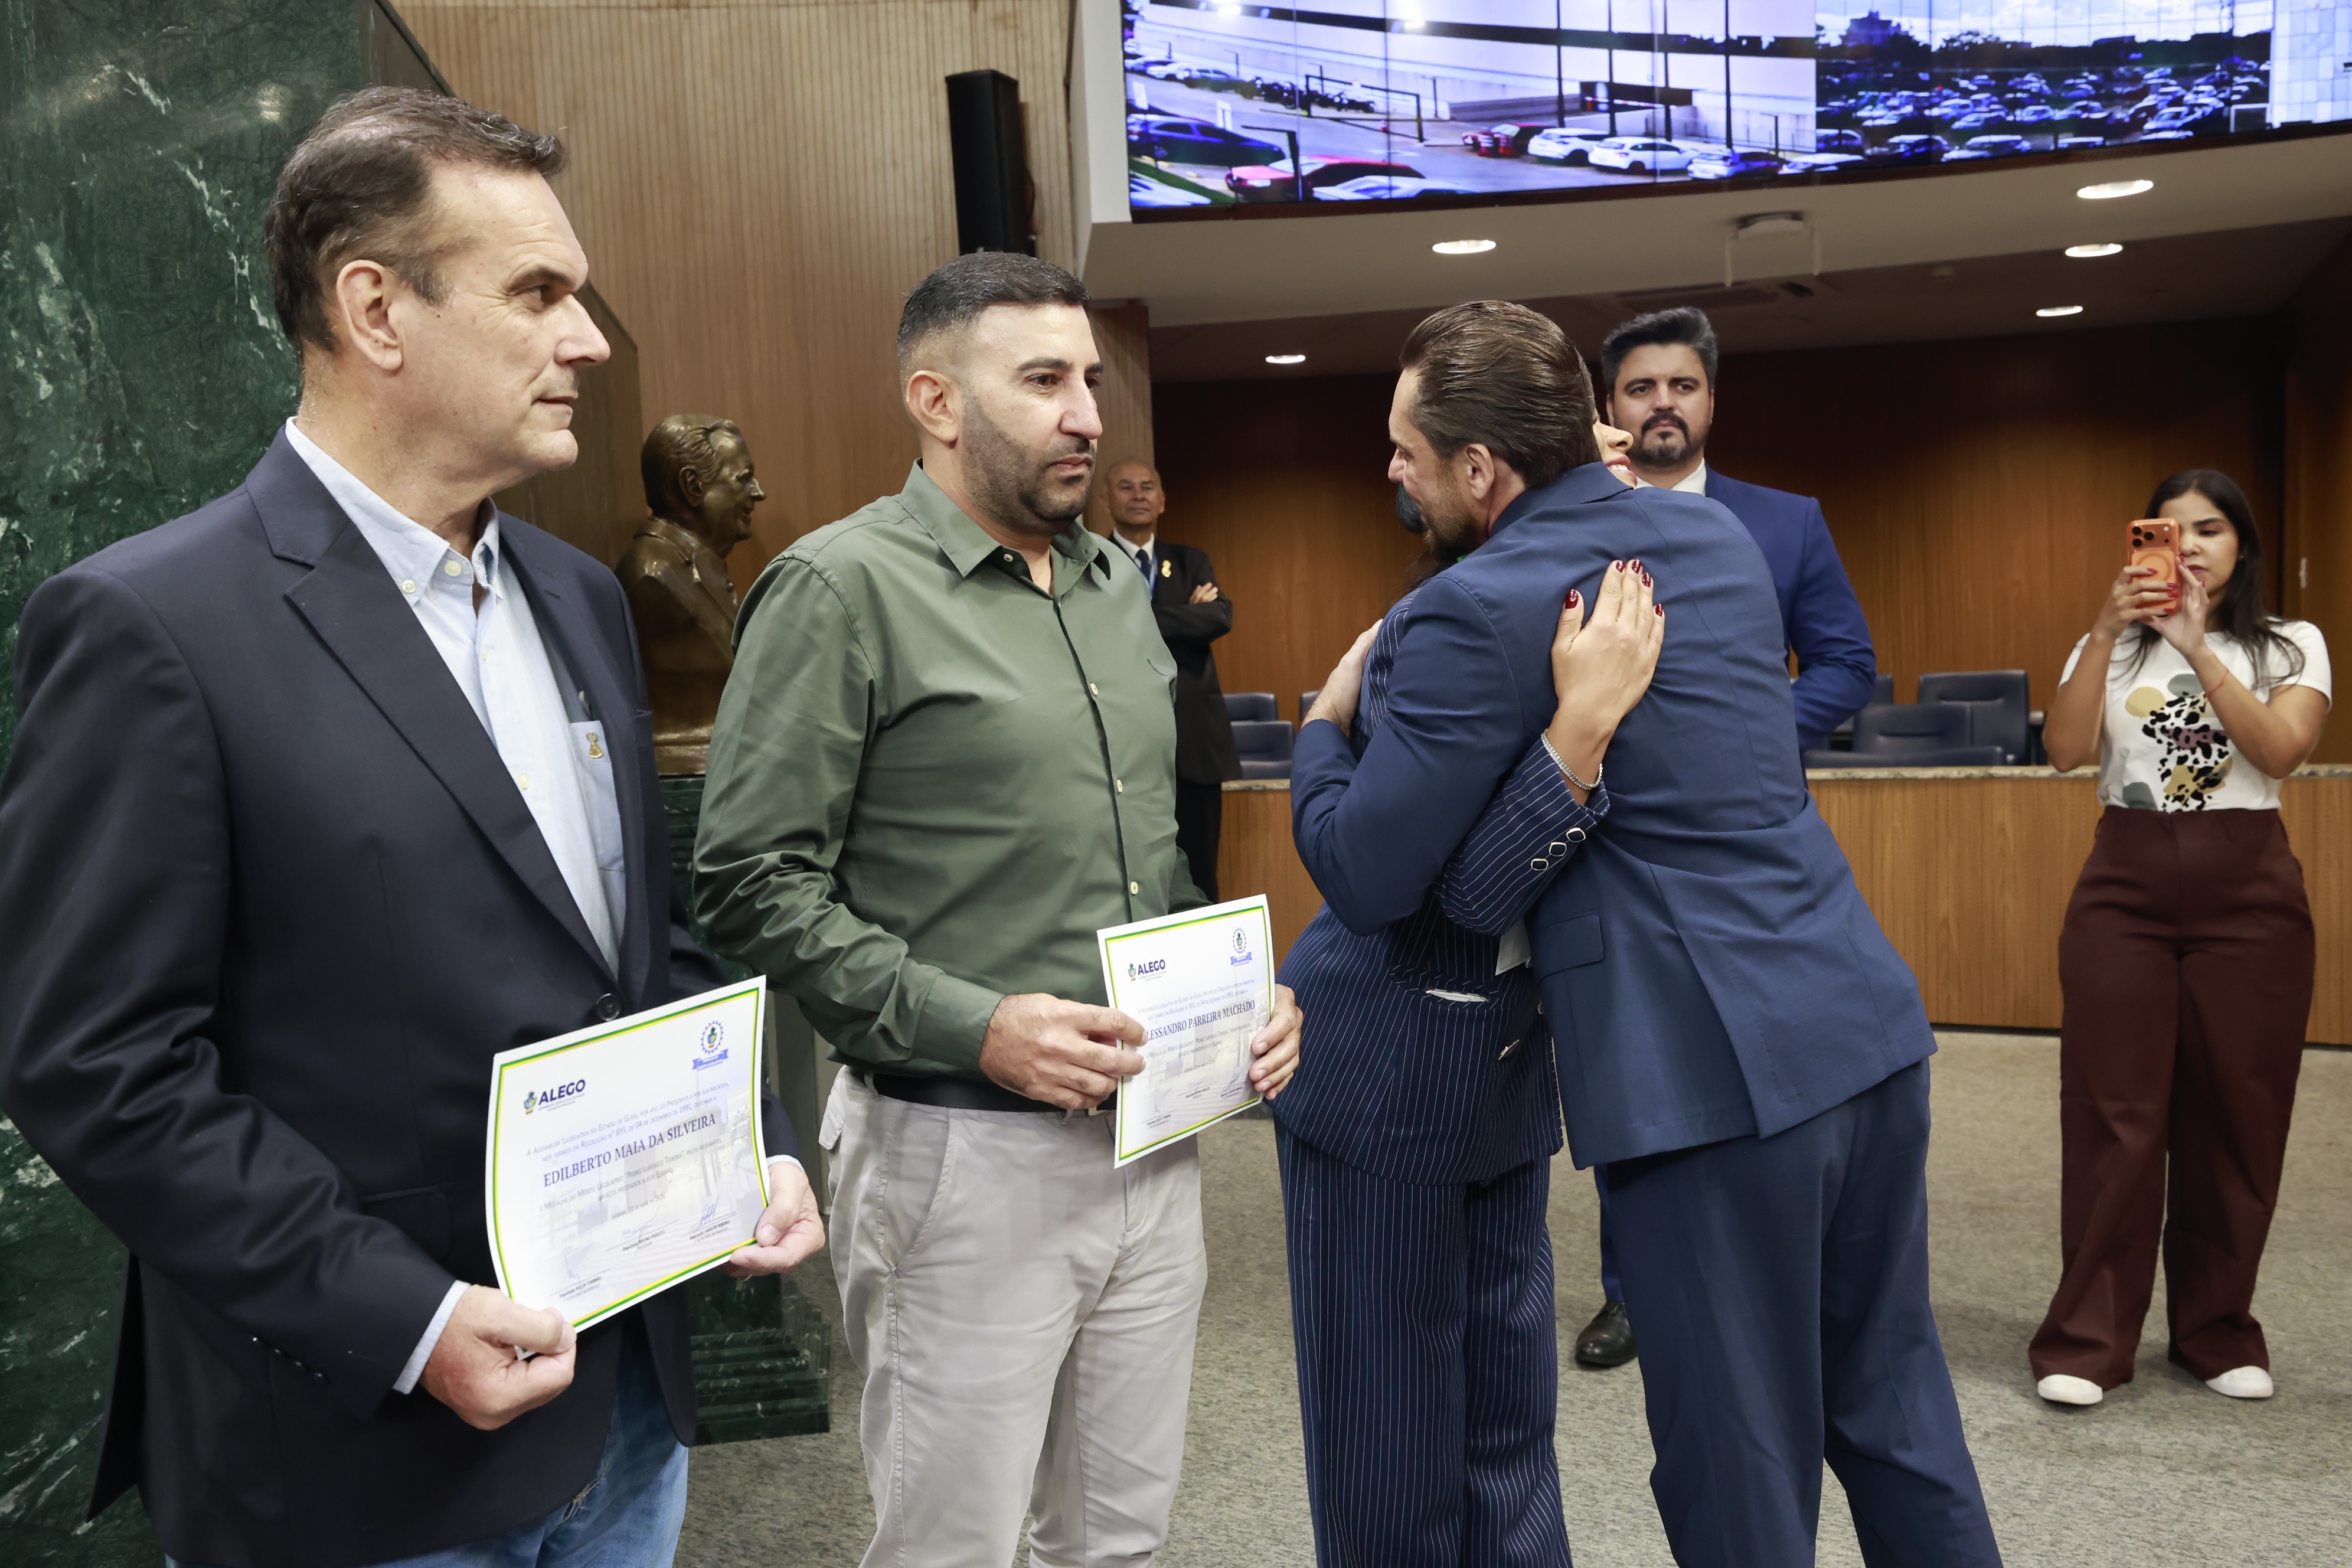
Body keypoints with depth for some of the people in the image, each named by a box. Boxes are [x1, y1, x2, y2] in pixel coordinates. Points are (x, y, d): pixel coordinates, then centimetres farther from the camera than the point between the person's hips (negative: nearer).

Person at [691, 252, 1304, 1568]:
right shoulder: (843, 587, -9)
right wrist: (970, 1026, -19)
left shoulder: (1117, 584, 13)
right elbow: (755, 883, -13)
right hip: (967, 1154, -6)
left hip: (1155, 1146, 6)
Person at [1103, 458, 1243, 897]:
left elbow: (1221, 616, -5)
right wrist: (1188, 615, -9)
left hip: (1194, 737, 3)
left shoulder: (1192, 561, 13)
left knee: (1198, 874, 9)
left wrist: (1142, 620, -11)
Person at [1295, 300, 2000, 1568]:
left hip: (1717, 1074, -8)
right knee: (1895, 1411, 23)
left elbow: (1366, 880, -10)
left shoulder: (1479, 611, -14)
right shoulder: (1713, 532, 10)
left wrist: (1319, 729, 7)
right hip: (1867, 1030, 8)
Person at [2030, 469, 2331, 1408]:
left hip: (2248, 891, 0)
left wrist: (2196, 644, -17)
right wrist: (2107, 630, -15)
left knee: (2235, 1116, 4)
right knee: (2114, 1116, -2)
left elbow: (2280, 750, -12)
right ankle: (2088, 1337, 4)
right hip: (2125, 886, 0)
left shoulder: (2292, 648, 7)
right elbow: (2065, 751, -7)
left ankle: (2216, 1328, 21)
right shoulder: (2111, 647, 9)